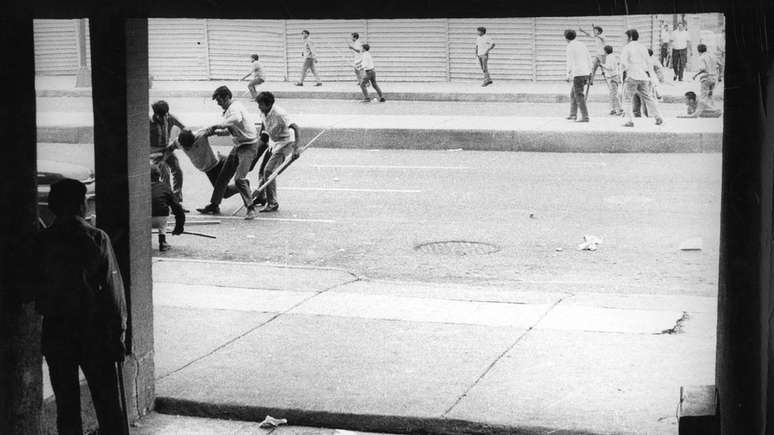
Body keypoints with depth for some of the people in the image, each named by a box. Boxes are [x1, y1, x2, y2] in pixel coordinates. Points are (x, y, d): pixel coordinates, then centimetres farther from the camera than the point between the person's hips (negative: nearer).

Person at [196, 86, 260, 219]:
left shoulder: (234, 107, -18)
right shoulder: (228, 110, 13)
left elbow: (236, 119, -42)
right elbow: (229, 130, 16)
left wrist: (217, 126, -33)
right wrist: (216, 132, -3)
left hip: (249, 146, -10)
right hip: (238, 146, 10)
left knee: (239, 178, -18)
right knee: (223, 176, 12)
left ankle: (251, 209, -9)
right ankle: (214, 205, 22)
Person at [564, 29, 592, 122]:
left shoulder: (570, 47, -9)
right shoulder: (582, 45, 15)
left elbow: (570, 62, -16)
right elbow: (589, 59, 17)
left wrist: (568, 75, -12)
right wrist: (590, 73, 22)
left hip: (578, 73, -9)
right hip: (585, 73, 9)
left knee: (579, 96, -7)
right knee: (573, 93, 20)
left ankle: (585, 117, -13)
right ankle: (573, 114, 21)